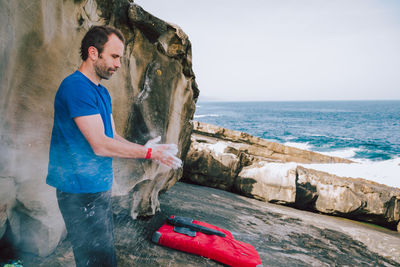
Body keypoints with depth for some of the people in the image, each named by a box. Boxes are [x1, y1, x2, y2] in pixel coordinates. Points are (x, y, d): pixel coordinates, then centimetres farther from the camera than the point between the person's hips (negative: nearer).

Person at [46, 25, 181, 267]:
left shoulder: (102, 92, 13)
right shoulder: (76, 86, -18)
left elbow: (113, 137, 12)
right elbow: (100, 145, -22)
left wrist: (151, 150, 0)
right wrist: (150, 153, -15)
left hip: (100, 188, 10)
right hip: (81, 192, -9)